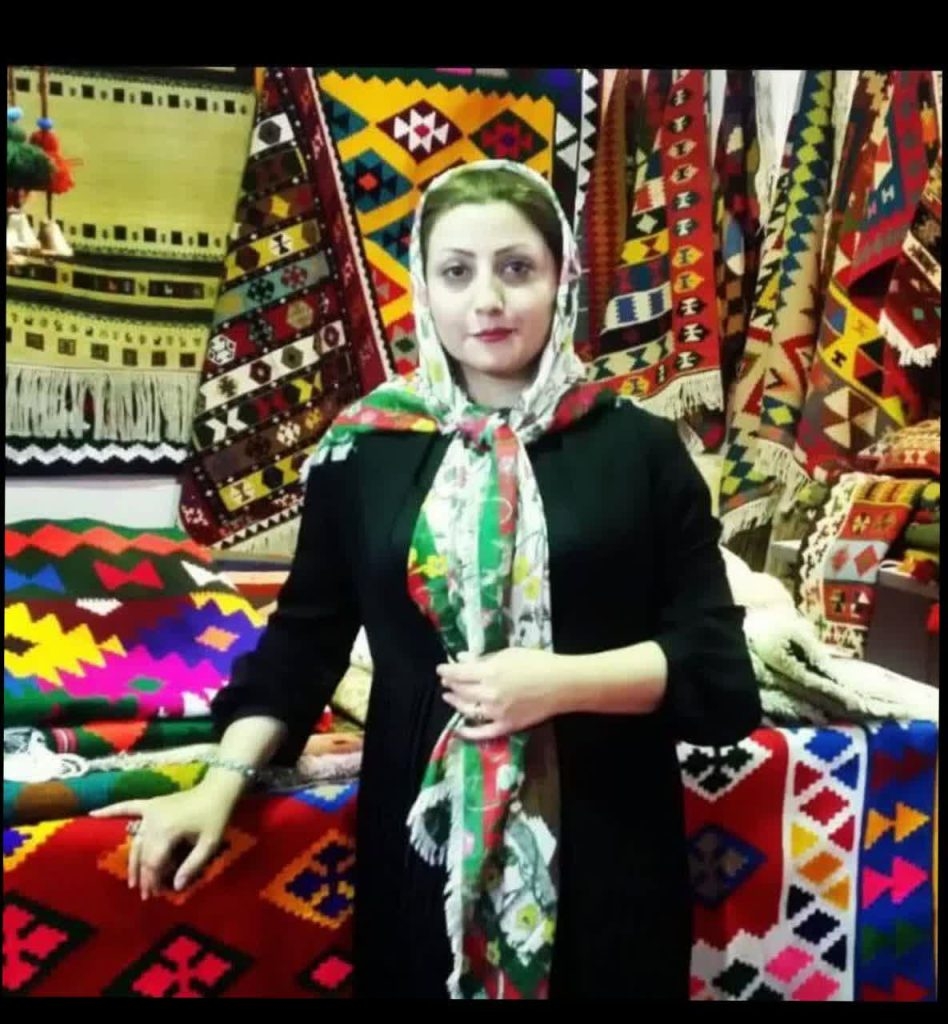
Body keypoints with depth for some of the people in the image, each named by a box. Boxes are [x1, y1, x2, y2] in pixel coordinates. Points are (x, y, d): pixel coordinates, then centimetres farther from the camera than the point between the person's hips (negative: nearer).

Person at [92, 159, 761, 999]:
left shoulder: (637, 447, -4)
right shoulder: (365, 450, 1)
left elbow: (714, 659, -5)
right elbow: (304, 636, 8)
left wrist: (564, 681, -18)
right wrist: (224, 780, -1)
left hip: (603, 843, -1)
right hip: (421, 836, 1)